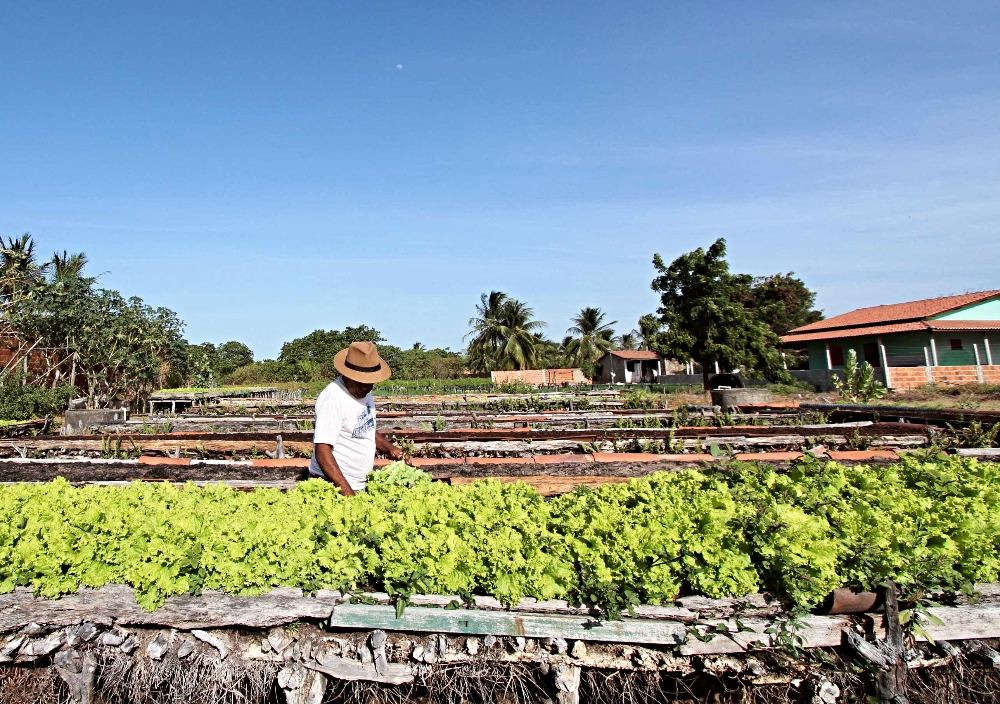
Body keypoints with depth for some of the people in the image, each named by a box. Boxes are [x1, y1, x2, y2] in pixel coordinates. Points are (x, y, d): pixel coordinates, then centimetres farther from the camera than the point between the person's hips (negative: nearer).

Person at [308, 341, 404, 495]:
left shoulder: (363, 391, 5)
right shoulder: (333, 398, -20)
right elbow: (322, 451, -24)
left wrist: (390, 448, 4)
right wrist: (346, 491, -29)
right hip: (332, 485, -7)